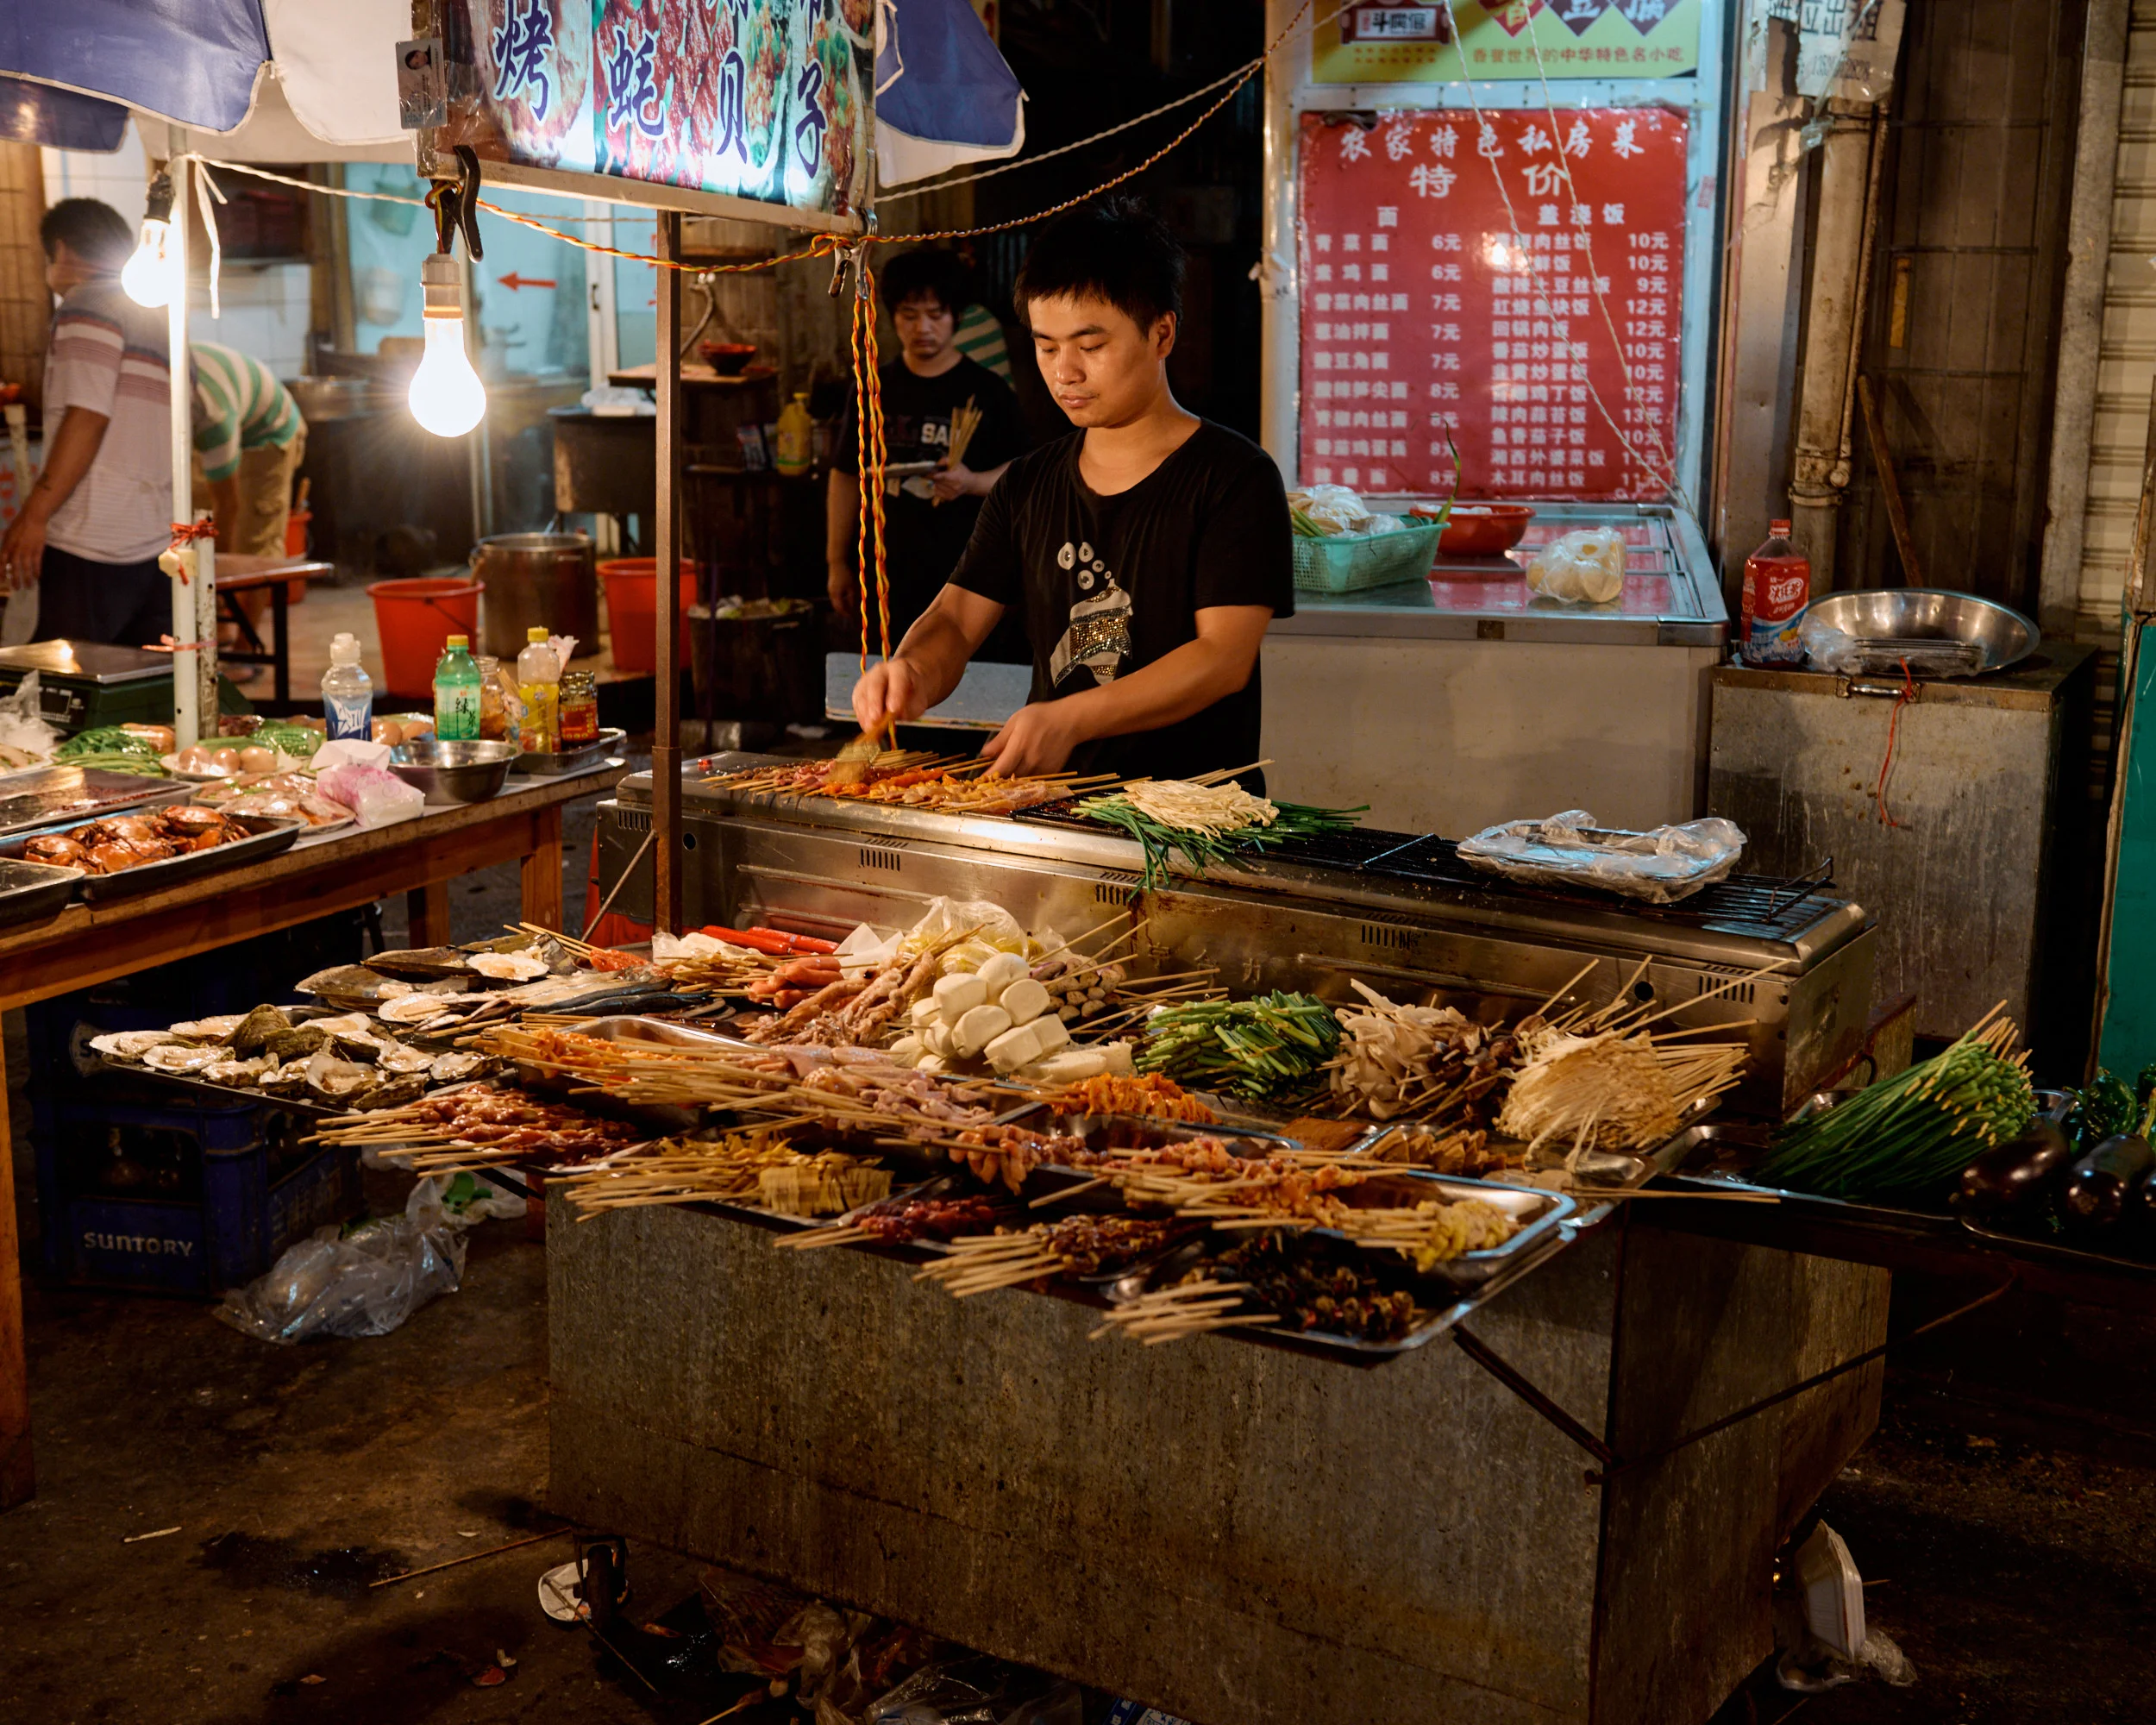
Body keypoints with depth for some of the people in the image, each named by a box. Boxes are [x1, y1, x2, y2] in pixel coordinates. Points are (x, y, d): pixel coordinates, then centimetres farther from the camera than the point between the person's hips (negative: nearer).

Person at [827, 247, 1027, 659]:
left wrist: (973, 482, -18)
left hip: (971, 578, -2)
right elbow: (847, 476, 15)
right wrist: (837, 562, 14)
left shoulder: (987, 392, 2)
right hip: (891, 581, 3)